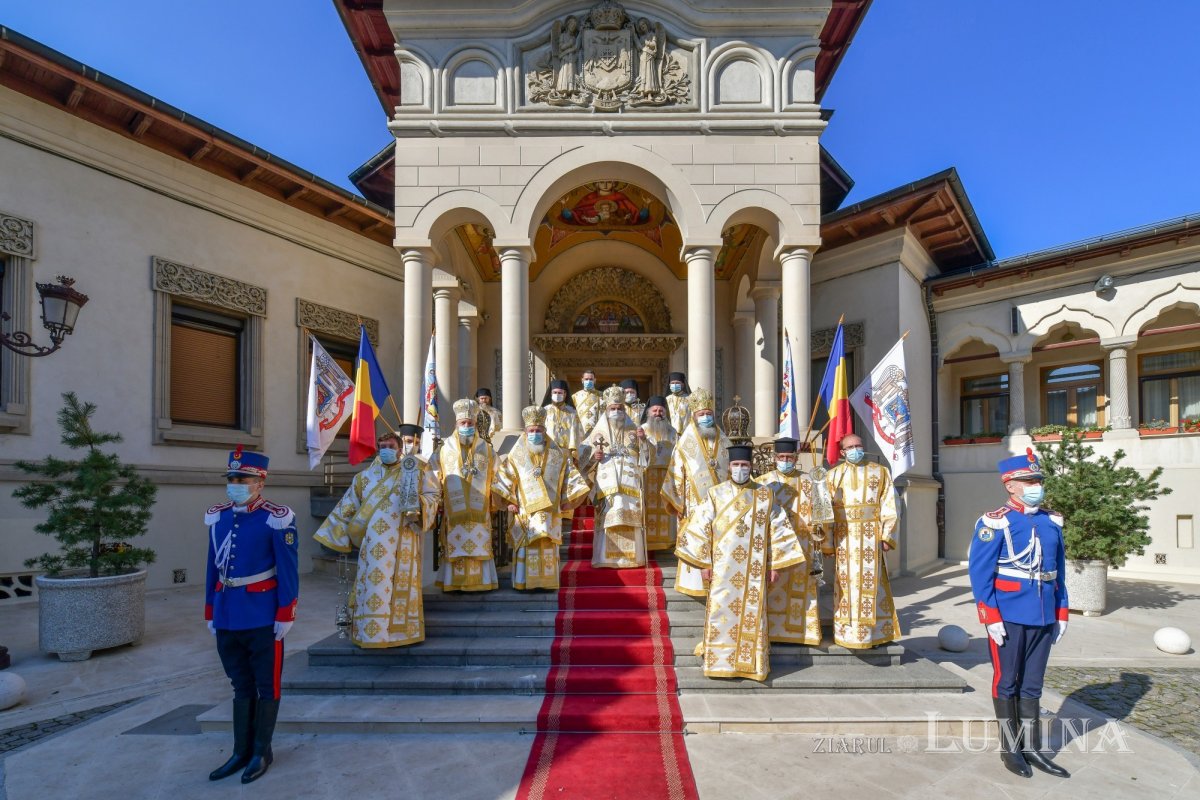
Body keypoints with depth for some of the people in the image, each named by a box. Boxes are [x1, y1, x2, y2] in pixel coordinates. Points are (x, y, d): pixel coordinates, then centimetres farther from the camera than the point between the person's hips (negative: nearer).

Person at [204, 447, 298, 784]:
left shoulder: (277, 518, -14)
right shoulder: (216, 517, 4)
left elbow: (288, 572, -13)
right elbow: (213, 568, 11)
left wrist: (285, 615, -13)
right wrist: (210, 612, 12)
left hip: (263, 618, -5)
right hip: (227, 617, 6)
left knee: (266, 686, 10)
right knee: (241, 686, 18)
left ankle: (262, 752, 25)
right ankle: (241, 752, 32)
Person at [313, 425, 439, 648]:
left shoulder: (416, 471, 7)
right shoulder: (367, 476, 15)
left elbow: (433, 494, 3)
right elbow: (347, 507, 18)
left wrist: (419, 504, -17)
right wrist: (336, 535, 16)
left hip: (401, 541, -2)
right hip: (372, 544, 3)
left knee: (399, 585, -1)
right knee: (371, 586, 1)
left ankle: (399, 630, 5)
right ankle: (369, 632, 9)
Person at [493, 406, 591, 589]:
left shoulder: (558, 455, 8)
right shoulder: (516, 455, 6)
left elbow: (571, 478, 9)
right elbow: (504, 481, 4)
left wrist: (568, 502, 2)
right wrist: (509, 503, -3)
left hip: (550, 512, 1)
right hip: (525, 513, -1)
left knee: (548, 549, 1)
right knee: (526, 547, -3)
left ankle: (547, 580, 9)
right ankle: (525, 581, 5)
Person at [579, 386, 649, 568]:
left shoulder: (633, 429, 14)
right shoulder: (599, 431, 10)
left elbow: (645, 456, 12)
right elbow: (583, 454, 10)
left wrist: (643, 440, -5)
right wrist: (593, 456, -10)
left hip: (630, 483, 1)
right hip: (607, 483, -1)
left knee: (630, 518, -4)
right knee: (608, 518, -7)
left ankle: (631, 557, 4)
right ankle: (607, 558, -1)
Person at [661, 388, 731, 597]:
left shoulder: (723, 442, 10)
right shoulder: (686, 443, -2)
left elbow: (731, 472, 13)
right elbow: (677, 474, -4)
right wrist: (678, 503, -8)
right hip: (695, 503, -3)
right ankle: (695, 582, 6)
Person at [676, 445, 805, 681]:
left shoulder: (765, 495, 2)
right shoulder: (715, 494, 0)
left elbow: (777, 530, 4)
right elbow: (700, 528, 0)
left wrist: (775, 565, 1)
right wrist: (704, 563, -3)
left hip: (754, 569, 1)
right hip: (723, 568, 0)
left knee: (753, 614, 6)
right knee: (721, 613, 2)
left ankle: (751, 662, 19)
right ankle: (720, 661, 15)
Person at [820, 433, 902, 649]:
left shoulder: (879, 473, 6)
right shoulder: (833, 476, 5)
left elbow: (889, 508, 2)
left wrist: (887, 537, -7)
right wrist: (827, 543, -3)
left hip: (871, 537, 0)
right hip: (844, 537, 1)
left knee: (872, 582, 2)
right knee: (846, 583, 4)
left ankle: (876, 631, 13)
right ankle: (847, 632, 13)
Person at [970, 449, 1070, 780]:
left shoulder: (1053, 522, 7)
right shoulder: (994, 523, -11)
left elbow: (1058, 570, 14)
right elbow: (979, 572, -13)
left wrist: (1062, 612, 11)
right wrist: (991, 617, -15)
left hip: (1044, 617, 5)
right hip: (1008, 616, -5)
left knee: (1032, 685, 15)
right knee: (1006, 683, 8)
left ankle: (1032, 748, 27)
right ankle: (1010, 748, 22)